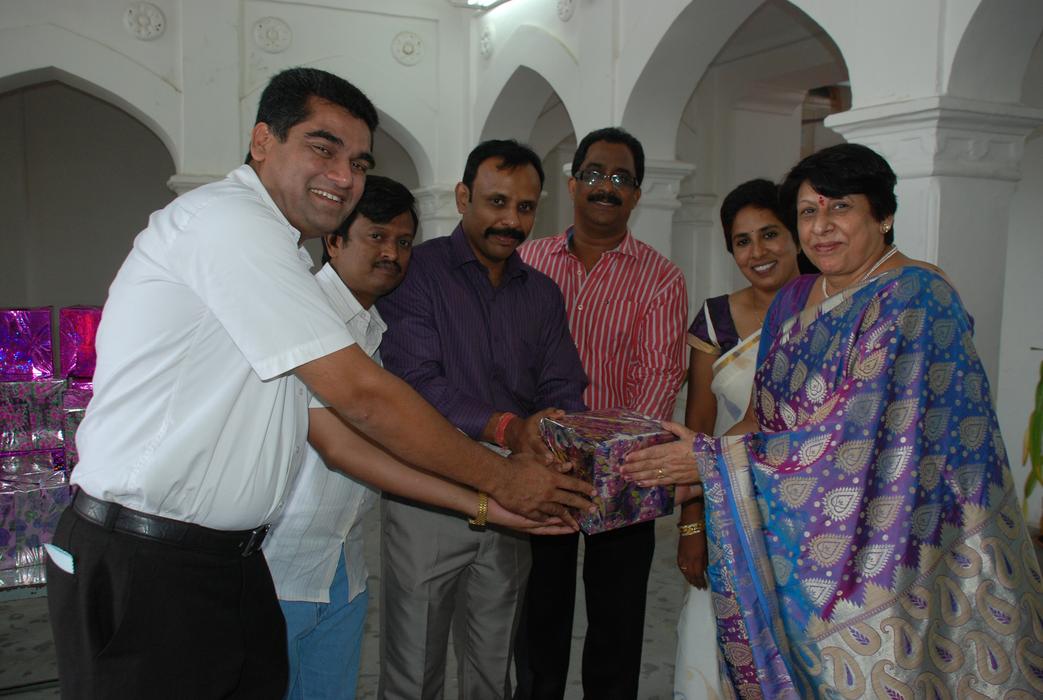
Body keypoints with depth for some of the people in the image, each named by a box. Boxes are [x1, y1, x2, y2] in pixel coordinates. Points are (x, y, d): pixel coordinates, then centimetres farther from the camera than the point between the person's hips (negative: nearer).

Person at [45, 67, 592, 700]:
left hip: (231, 557, 9)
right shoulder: (231, 219, -16)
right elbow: (363, 396, -19)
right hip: (141, 570, -9)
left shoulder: (276, 258, 15)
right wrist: (501, 478, -8)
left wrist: (478, 504, 4)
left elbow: (333, 433, 9)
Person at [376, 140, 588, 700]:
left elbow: (565, 391, 5)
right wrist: (505, 428, -32)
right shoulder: (415, 273, -6)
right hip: (426, 501, -4)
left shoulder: (543, 294, 11)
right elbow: (416, 381, -18)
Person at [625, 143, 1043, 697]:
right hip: (810, 542, 6)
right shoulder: (794, 299, 8)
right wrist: (698, 465, -7)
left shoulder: (913, 297, -16)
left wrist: (714, 461, -21)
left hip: (892, 544, -6)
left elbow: (852, 435, -23)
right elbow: (764, 416, 10)